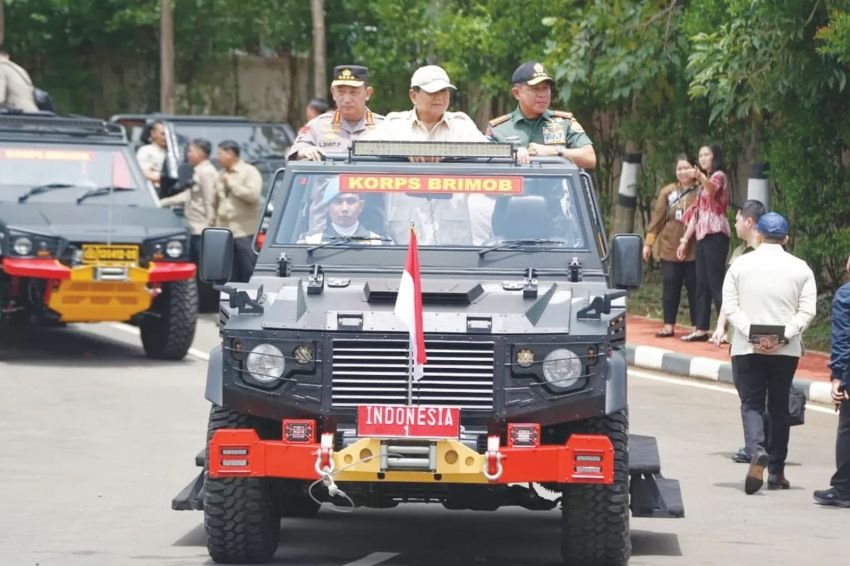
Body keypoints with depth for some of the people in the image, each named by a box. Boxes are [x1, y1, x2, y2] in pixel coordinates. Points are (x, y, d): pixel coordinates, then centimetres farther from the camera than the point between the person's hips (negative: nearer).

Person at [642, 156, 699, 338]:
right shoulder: (667, 192, 7)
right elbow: (657, 218, 7)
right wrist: (648, 242, 3)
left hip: (694, 249, -2)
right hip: (670, 248, 2)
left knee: (694, 288, 2)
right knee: (670, 287, 6)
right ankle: (669, 325, 12)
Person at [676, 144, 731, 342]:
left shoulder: (719, 176, -4)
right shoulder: (704, 183, 23)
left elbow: (712, 189, -30)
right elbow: (695, 213, 24)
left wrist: (702, 178, -51)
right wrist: (685, 240, 20)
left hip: (715, 234, -9)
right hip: (702, 236, 9)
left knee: (716, 282, -13)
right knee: (702, 284, 8)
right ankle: (702, 329, 10)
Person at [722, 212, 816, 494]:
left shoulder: (740, 265, 1)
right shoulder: (800, 268, 2)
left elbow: (730, 306, -7)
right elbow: (807, 310, -7)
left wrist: (752, 334, -13)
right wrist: (784, 336, -13)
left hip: (747, 348, -1)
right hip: (786, 350, 1)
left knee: (751, 404, 3)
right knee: (780, 407, 12)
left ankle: (757, 452, -25)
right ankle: (776, 471, 16)